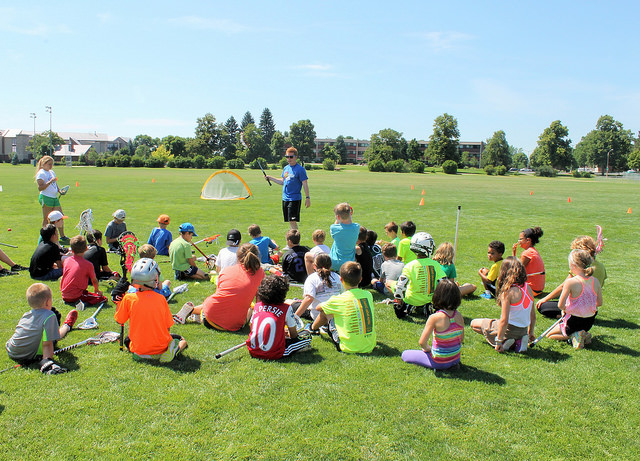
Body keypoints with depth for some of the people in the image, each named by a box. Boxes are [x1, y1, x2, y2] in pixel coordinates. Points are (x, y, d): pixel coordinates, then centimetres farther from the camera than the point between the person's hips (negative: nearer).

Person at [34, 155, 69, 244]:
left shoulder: (52, 172, 18)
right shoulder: (41, 173, -8)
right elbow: (40, 188, -16)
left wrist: (60, 191, 10)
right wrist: (50, 182, -24)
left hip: (55, 198, 8)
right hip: (46, 198, -8)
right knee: (46, 218, 0)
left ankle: (62, 237, 12)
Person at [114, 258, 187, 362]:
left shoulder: (129, 298, -11)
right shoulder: (161, 298, -8)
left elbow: (119, 321, 5)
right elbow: (168, 327, -2)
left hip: (139, 350, 0)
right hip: (161, 348, 0)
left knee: (127, 340, 32)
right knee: (181, 340, 26)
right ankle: (172, 351, 0)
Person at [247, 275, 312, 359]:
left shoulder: (257, 306, 3)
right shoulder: (286, 308, -9)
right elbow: (293, 335, 0)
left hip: (253, 352, 4)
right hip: (274, 355, -4)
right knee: (307, 338, 8)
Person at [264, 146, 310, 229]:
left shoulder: (300, 169, -9)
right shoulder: (286, 168, 12)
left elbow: (305, 184, -10)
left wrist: (307, 197, -14)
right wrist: (270, 178, 18)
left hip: (295, 199, -7)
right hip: (285, 198, 7)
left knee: (292, 221, -11)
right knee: (290, 221, 11)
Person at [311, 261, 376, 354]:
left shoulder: (340, 299, -12)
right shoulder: (368, 295, 1)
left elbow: (318, 307, 6)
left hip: (349, 348, -5)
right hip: (370, 347, 5)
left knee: (325, 312, 13)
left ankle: (313, 327, 42)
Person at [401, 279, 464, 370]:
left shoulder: (435, 318, -25)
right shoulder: (459, 316, -9)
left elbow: (422, 342, -21)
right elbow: (461, 338, 5)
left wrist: (427, 348, 0)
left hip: (439, 362, -6)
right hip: (456, 358, 6)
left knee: (405, 355, 12)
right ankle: (453, 364, 11)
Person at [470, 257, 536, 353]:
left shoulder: (508, 292, -23)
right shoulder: (528, 288, -2)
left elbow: (504, 321, -23)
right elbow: (533, 315, 6)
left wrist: (499, 341, -14)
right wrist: (531, 332, 21)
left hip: (509, 329, -7)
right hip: (523, 331, 7)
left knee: (474, 323, 11)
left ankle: (504, 341, -2)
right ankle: (518, 341, 8)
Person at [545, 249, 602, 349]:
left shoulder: (570, 282, -24)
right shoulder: (595, 281, -7)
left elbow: (560, 305, -21)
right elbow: (599, 303, 5)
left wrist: (565, 309, 1)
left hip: (573, 321, -6)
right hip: (589, 323, 6)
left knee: (549, 335, 17)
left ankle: (573, 336, -4)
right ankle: (584, 334, 8)